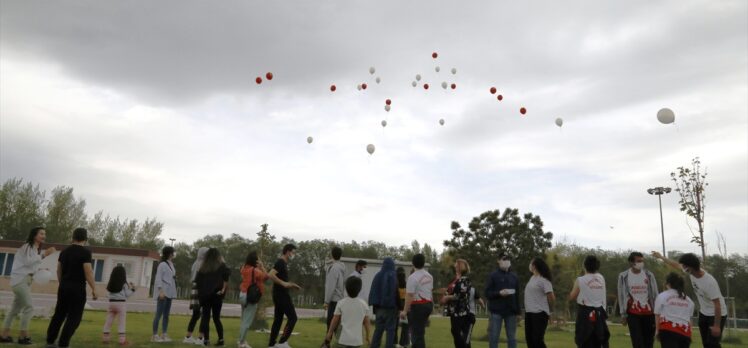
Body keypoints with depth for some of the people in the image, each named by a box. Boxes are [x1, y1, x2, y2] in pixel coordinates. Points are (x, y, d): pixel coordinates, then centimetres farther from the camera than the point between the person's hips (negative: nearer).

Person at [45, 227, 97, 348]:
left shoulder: (64, 251, 9)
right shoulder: (85, 252, -13)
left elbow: (59, 271, 15)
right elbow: (88, 272, -17)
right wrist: (94, 289, -11)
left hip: (64, 287, 7)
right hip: (77, 288, -7)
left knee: (59, 314, 16)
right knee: (74, 317, 0)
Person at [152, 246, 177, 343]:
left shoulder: (171, 265, 15)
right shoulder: (162, 264, -8)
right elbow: (158, 278, -13)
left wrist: (173, 291, 12)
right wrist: (161, 291, -21)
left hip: (169, 292, 8)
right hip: (163, 292, -8)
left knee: (166, 315, 7)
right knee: (159, 314, -7)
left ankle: (164, 335, 10)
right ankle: (155, 335, -3)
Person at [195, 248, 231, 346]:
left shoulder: (203, 267, 11)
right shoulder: (221, 266, 3)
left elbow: (197, 280, 4)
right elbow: (226, 277, -13)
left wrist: (200, 292, 7)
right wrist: (223, 289, -9)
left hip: (204, 295, 1)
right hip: (216, 295, -1)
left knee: (205, 317, 7)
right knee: (216, 318, 8)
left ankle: (206, 339, 3)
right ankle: (221, 339, 6)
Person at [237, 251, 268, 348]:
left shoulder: (244, 268, 4)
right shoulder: (256, 271, -16)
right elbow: (266, 276, -3)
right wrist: (261, 265, -5)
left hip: (242, 294, 8)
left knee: (244, 320, 15)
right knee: (247, 321, -3)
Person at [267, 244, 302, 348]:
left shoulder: (283, 263, 17)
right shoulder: (280, 262, -13)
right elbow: (270, 275, -27)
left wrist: (292, 285, 18)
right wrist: (283, 283, -27)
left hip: (280, 295, 10)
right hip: (281, 295, -10)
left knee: (278, 319, 11)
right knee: (292, 317, -6)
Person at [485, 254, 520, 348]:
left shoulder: (514, 277, 11)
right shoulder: (493, 276, 1)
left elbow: (518, 295, 12)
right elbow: (487, 293, -3)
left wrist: (518, 311, 7)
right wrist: (499, 293, -19)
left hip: (511, 312, 3)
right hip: (496, 311, -3)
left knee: (512, 338, 8)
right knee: (493, 337, 0)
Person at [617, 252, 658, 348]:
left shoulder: (649, 275, 2)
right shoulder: (623, 276, -3)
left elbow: (655, 294, 5)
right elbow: (622, 296, 1)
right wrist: (623, 314, 0)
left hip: (648, 312, 2)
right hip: (632, 313, -2)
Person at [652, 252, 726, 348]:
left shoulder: (710, 282, -32)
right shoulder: (692, 272, -11)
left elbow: (717, 304, -27)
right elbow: (677, 265, 10)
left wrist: (716, 326, -24)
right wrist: (661, 257, 22)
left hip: (717, 315, -8)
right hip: (703, 313, 8)